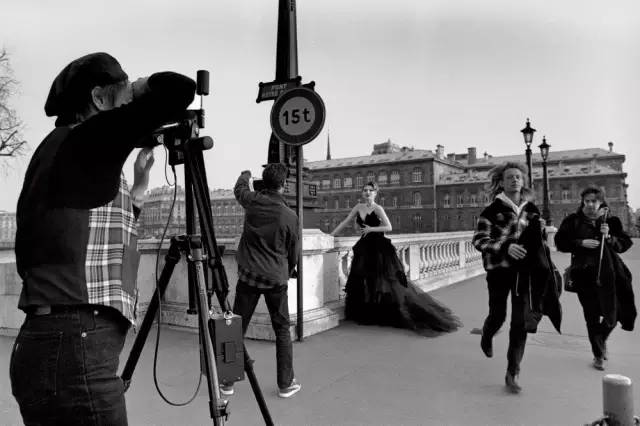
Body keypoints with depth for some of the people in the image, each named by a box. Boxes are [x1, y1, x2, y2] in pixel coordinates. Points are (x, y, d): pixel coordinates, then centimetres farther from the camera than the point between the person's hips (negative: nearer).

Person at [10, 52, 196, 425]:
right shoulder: (85, 138, -8)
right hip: (75, 352, -9)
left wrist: (139, 187, 20)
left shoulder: (61, 148, 18)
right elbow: (178, 88, -19)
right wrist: (139, 91, 1)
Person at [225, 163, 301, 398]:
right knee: (282, 331, 10)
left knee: (237, 328, 11)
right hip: (276, 278, -2)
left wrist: (245, 175, 42)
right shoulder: (289, 216, -10)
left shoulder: (252, 201, -5)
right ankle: (286, 384, 17)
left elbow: (239, 189, 21)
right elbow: (294, 251, 3)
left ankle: (228, 381, 21)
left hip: (248, 275, 2)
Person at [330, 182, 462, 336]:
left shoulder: (377, 209, -8)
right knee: (362, 284, 5)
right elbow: (345, 222, 12)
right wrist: (330, 235, 9)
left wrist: (371, 229, -20)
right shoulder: (358, 207, 8)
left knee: (384, 283, -4)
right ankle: (366, 316, 18)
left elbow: (389, 227, -14)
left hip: (379, 249, -5)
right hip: (364, 249, 6)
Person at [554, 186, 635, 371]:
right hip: (584, 274, -1)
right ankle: (598, 355, 21)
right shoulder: (573, 220, 0)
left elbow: (625, 244, 6)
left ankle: (602, 340, 39)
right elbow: (560, 242, 0)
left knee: (611, 315, 5)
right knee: (592, 316, 4)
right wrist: (581, 243, -14)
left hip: (608, 273, 2)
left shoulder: (611, 221, 4)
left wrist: (609, 237, -13)